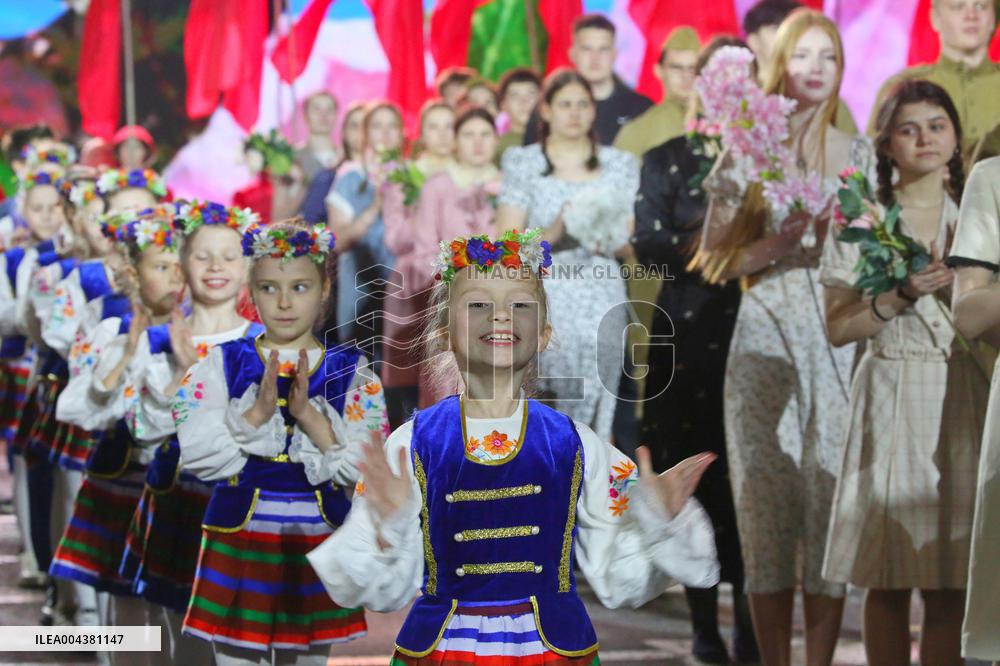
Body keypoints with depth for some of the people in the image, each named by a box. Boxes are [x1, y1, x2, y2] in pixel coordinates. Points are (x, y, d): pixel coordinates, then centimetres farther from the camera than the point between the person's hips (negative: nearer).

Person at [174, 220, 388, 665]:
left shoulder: (350, 372, 2)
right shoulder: (224, 364, 2)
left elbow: (364, 466, -8)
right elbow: (196, 454, -8)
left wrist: (309, 415, -19)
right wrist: (257, 413, -19)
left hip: (315, 544, 1)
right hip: (239, 541, -1)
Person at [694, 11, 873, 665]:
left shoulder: (859, 154, 11)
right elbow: (717, 259, 4)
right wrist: (777, 247, -11)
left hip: (841, 341, 1)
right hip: (764, 343, -1)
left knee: (831, 498, -5)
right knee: (767, 502, -2)